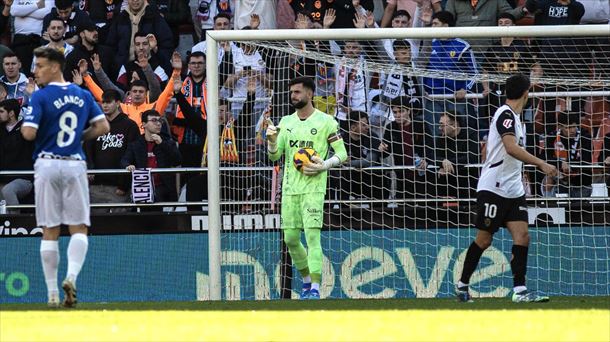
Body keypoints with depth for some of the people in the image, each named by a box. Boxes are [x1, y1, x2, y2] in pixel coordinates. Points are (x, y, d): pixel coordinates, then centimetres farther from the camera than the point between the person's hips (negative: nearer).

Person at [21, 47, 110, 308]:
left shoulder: (40, 97, -7)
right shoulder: (83, 95, 8)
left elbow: (29, 133, -15)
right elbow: (103, 126, 5)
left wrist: (23, 125, 7)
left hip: (48, 165, -2)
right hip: (75, 165, 2)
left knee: (50, 232, 4)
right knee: (79, 228, 5)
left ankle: (53, 293, 4)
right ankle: (71, 277, -19)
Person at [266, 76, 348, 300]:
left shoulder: (325, 121, -2)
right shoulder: (286, 122, 13)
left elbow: (342, 153, 0)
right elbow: (275, 156, 12)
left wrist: (324, 165, -16)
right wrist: (272, 140, -8)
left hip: (313, 187, -5)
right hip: (290, 188, 5)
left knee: (312, 236, -14)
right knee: (290, 238, 6)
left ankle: (315, 289, -15)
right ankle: (307, 281, 24)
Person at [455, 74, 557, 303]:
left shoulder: (513, 117, 14)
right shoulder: (506, 114, -13)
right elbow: (511, 148, -28)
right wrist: (541, 164, -31)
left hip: (513, 190, 8)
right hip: (493, 188, -8)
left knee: (522, 236, -5)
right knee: (484, 240, 0)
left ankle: (519, 289, -9)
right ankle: (462, 285, 15)